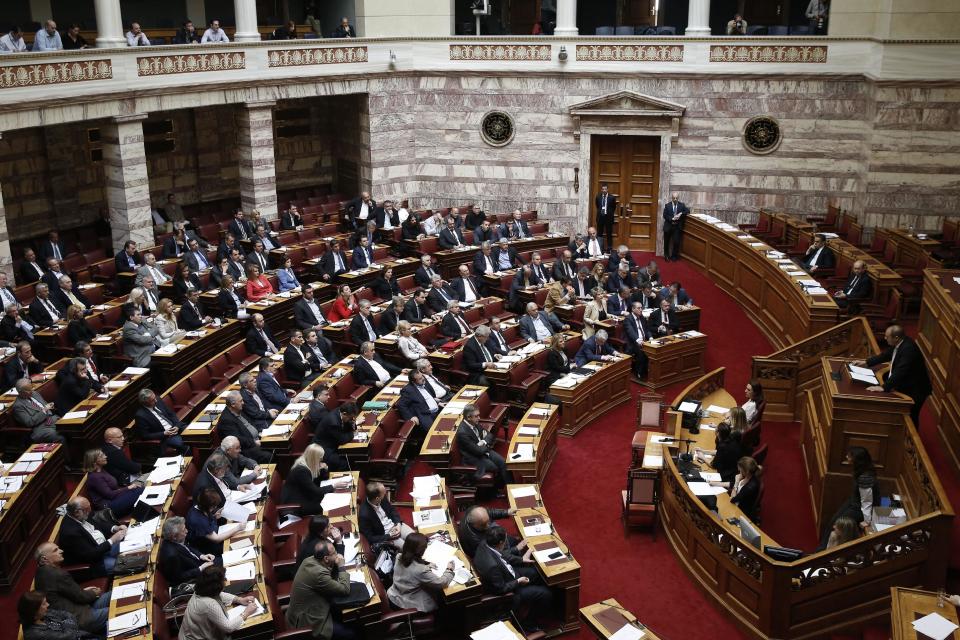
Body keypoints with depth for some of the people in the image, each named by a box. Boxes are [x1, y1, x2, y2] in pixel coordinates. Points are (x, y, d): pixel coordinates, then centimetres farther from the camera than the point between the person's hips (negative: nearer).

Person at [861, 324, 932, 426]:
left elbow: (900, 371, -39)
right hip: (904, 385, 9)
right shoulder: (899, 343, -6)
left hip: (915, 390, -9)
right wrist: (866, 362, 10)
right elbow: (886, 355, 10)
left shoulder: (909, 349, -33)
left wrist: (884, 387, -42)